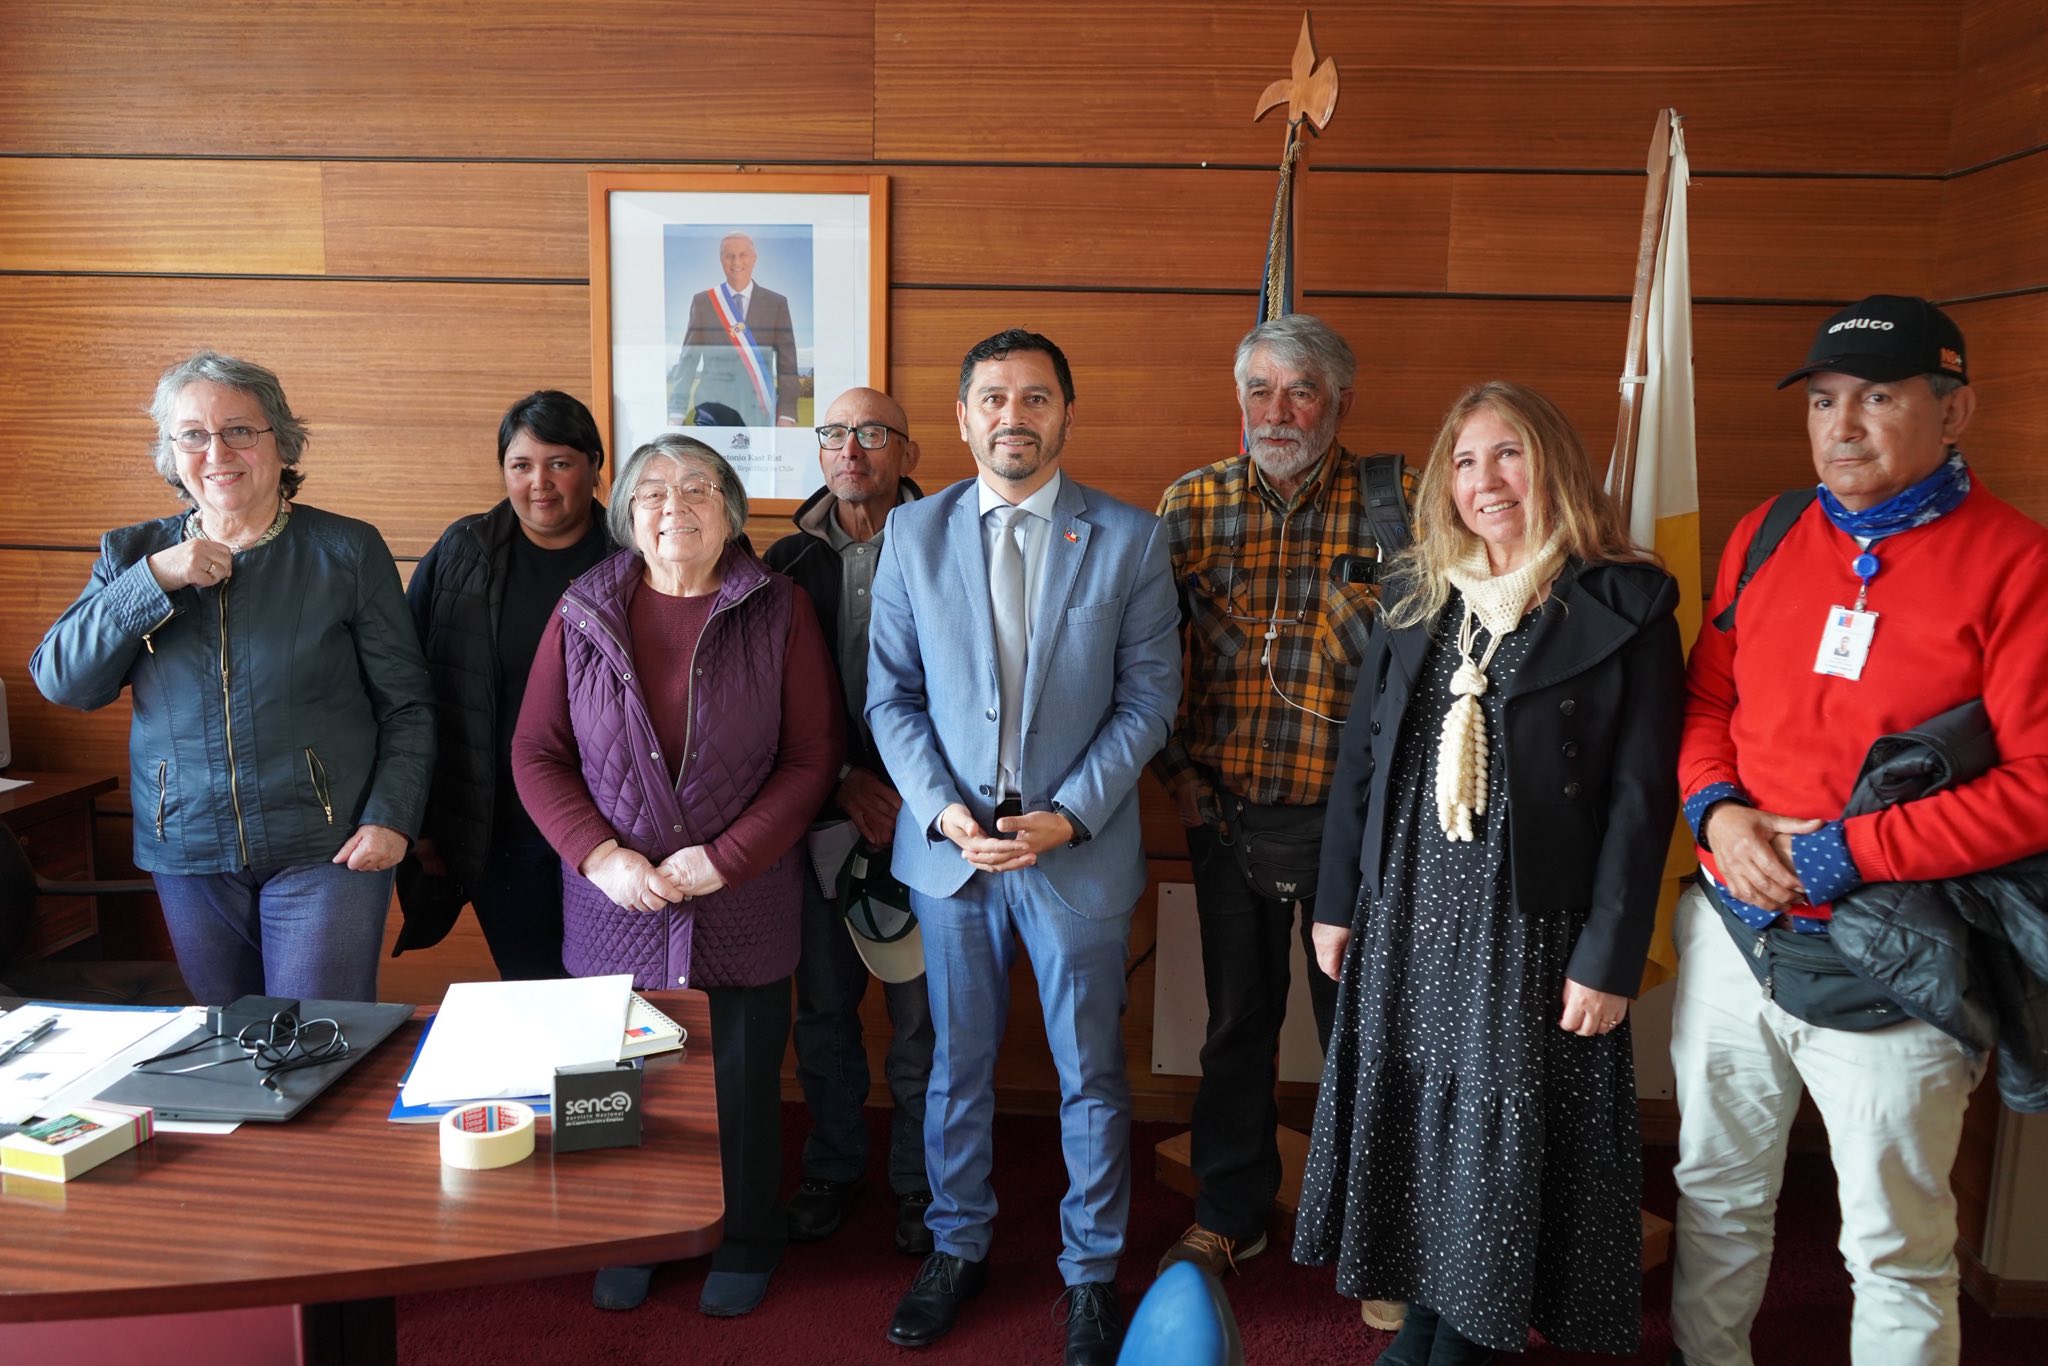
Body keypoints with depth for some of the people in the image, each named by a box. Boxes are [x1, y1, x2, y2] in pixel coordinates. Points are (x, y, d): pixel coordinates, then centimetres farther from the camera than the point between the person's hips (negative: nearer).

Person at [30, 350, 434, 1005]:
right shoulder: (132, 555, 8)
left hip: (325, 850, -3)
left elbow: (406, 705, -2)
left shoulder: (347, 551, -2)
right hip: (187, 851, 4)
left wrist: (390, 817, -13)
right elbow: (59, 681, -2)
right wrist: (154, 580, -12)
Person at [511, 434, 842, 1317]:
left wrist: (725, 858, -13)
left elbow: (813, 755, -6)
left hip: (742, 906, -1)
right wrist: (600, 855, -11)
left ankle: (745, 1244, 35)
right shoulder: (582, 615, 1)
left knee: (741, 1082, 11)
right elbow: (536, 754, 2)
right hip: (615, 904, 2)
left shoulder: (778, 612, -4)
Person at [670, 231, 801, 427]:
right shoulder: (702, 302, 6)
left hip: (758, 416, 1)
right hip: (714, 410, 0)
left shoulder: (776, 303, 6)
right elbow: (687, 361, 5)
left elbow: (787, 363, 4)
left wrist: (787, 416, -5)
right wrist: (676, 415, -2)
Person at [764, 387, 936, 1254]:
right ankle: (832, 1168, 34)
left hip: (919, 820, -2)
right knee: (823, 1007, 13)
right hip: (821, 818, 3)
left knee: (919, 1013, 6)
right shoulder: (790, 562, 6)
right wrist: (844, 781, -6)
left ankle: (918, 1182, 26)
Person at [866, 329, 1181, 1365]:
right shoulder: (913, 532, 2)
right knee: (956, 1065, 16)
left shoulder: (1129, 538, -3)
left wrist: (1069, 815, -13)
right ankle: (957, 1248, 37)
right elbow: (891, 693, 2)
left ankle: (1092, 1271, 32)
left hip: (1080, 848, -1)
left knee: (1090, 1076, 12)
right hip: (948, 845, 2)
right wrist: (942, 810, -11)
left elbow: (1149, 695, -4)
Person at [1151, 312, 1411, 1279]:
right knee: (1237, 1020, 16)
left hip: (1346, 812, -2)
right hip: (1225, 808, 2)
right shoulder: (1192, 502, 2)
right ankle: (1230, 1215, 34)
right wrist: (1176, 768, 3)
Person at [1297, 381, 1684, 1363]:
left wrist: (1608, 955, -12)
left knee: (1503, 1127, 6)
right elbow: (1361, 756, 9)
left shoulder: (1624, 606, -6)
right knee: (1412, 1114, 12)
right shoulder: (1415, 595, 7)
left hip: (1532, 922, -4)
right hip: (1406, 912, 4)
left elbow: (1641, 794, -9)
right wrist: (1337, 902, 7)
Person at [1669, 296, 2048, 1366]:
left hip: (1887, 971, -4)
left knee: (1896, 1247, 11)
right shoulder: (1765, 536, 5)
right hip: (1731, 934, 5)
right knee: (1716, 1195, 20)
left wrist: (1842, 853, -18)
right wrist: (1717, 807, -8)